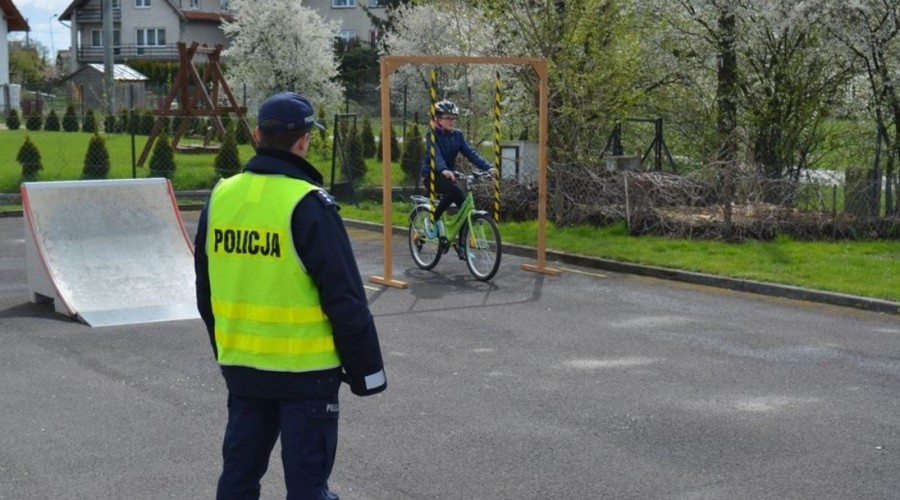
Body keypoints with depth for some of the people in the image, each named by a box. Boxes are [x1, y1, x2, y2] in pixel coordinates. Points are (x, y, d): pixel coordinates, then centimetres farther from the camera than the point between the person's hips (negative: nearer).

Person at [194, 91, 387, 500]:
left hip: (241, 366, 6)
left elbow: (206, 291, 13)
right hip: (304, 372, -6)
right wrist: (366, 368, -5)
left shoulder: (221, 198, 2)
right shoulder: (308, 205, -17)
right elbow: (344, 298, -15)